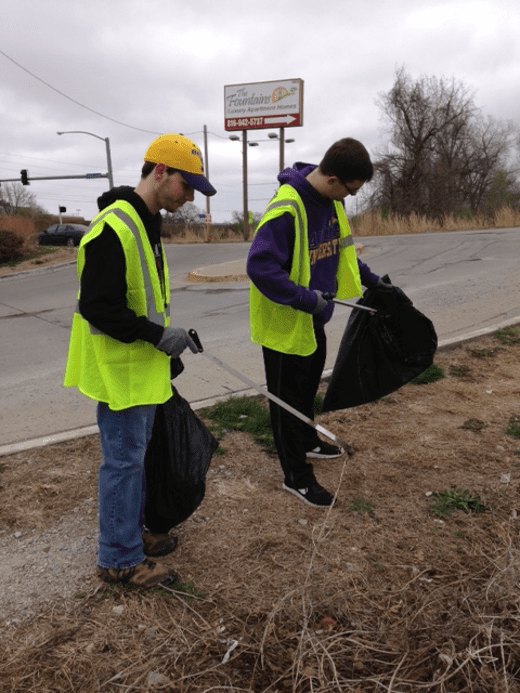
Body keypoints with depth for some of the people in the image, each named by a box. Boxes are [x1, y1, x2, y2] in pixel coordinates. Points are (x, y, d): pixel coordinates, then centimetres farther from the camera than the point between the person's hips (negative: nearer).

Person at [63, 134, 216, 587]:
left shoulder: (146, 223, 11)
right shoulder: (114, 228, -22)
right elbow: (98, 307, -25)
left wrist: (164, 339, 16)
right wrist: (157, 335, -22)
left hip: (141, 365, 10)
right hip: (120, 369, -10)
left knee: (134, 454, 20)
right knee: (124, 460, 2)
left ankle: (131, 532, 37)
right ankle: (120, 560, 19)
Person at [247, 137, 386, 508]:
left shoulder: (332, 200, 1)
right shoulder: (287, 209, -28)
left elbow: (340, 247, 16)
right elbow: (260, 266, -31)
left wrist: (370, 279, 16)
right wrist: (305, 299, -31)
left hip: (314, 318, 9)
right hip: (286, 322, -9)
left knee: (309, 385, 26)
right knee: (289, 399, 6)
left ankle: (307, 442, 49)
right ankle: (297, 476, 22)